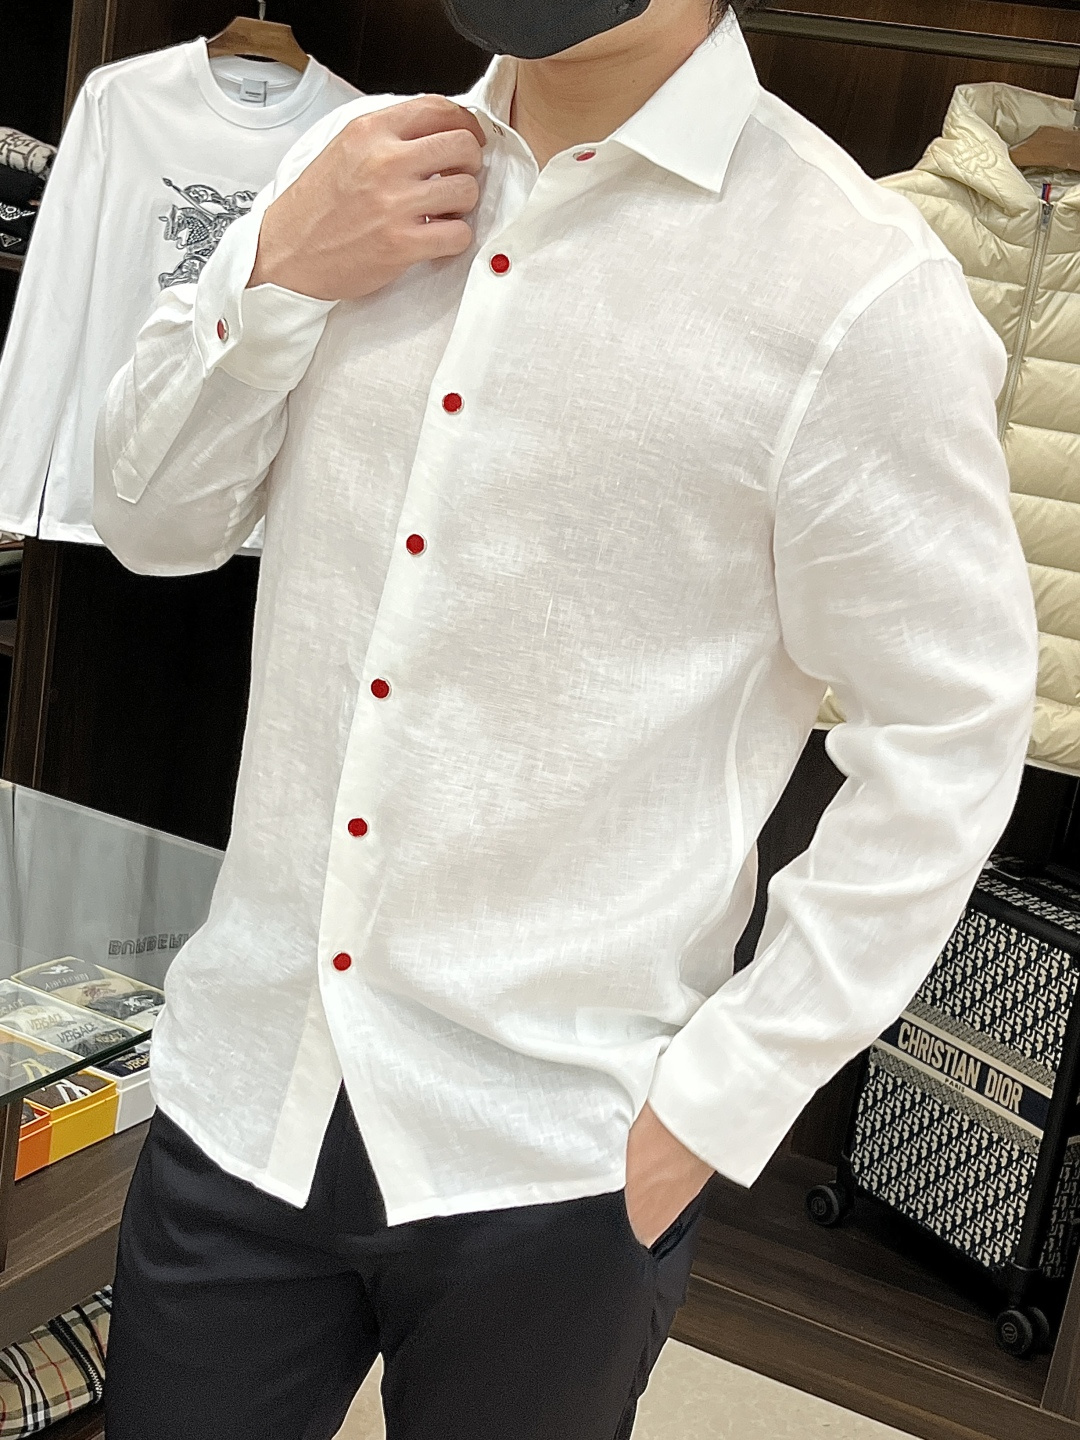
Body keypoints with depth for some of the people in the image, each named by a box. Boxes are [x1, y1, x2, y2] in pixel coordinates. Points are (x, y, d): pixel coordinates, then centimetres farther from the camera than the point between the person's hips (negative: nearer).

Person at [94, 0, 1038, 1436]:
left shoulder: (865, 292, -14)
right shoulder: (358, 168, 4)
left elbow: (947, 740, -9)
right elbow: (155, 522, 9)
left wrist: (713, 1106, -10)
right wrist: (276, 276, -8)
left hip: (550, 1159, -4)